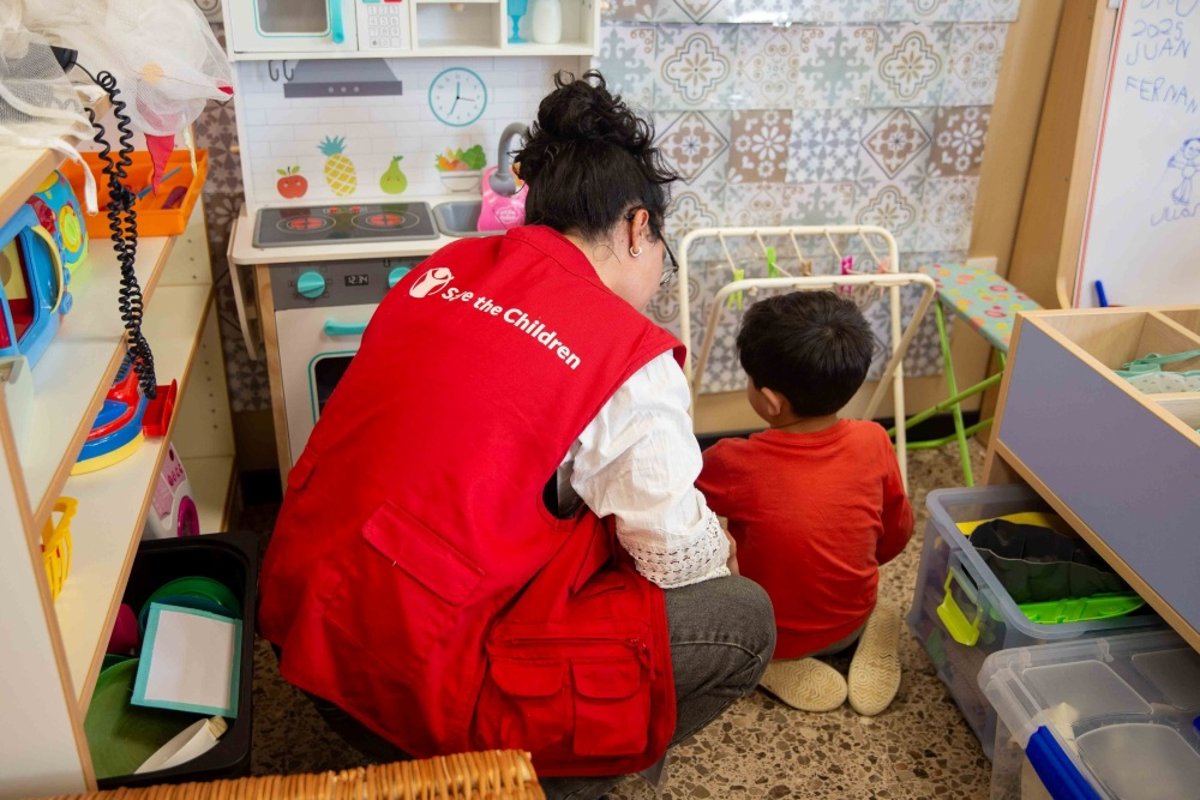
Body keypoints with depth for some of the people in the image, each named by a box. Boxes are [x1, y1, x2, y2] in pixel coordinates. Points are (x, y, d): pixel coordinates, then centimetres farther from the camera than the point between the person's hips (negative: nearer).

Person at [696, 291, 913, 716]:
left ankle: (778, 665, 2)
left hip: (769, 633, -4)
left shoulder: (735, 464, -29)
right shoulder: (873, 442, -18)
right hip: (851, 622, 4)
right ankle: (867, 637, 8)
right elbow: (897, 534, -2)